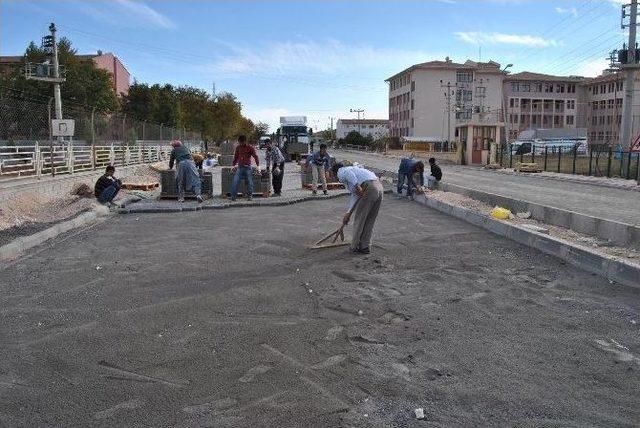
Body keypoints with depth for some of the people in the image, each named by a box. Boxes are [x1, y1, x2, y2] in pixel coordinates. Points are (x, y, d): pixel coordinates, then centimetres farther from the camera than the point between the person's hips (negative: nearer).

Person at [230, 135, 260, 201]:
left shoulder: (250, 147, -1)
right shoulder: (238, 147, 9)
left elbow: (255, 156, -2)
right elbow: (235, 157, 19)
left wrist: (258, 166, -11)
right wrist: (233, 165, 15)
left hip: (247, 167, -2)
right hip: (239, 167, 2)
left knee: (249, 182, 0)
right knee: (235, 181, -8)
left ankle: (250, 196, 9)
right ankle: (233, 196, -5)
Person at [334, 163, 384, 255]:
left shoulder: (341, 172, 13)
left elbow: (348, 173, -15)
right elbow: (354, 196, 34)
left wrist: (357, 186, -19)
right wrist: (348, 213, 34)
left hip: (369, 188, -8)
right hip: (379, 187, 8)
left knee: (359, 219, 8)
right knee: (370, 221, 17)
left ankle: (355, 246, 19)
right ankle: (366, 246, 24)